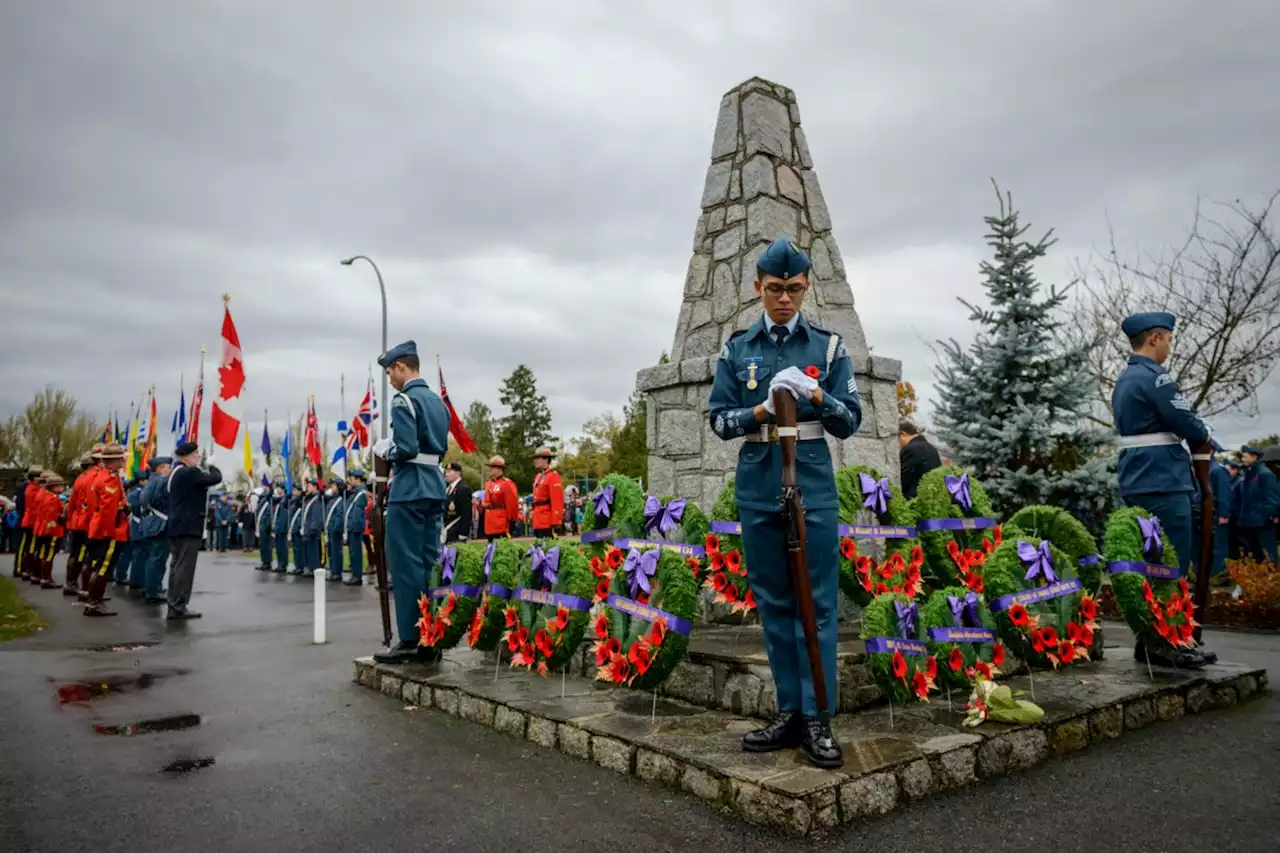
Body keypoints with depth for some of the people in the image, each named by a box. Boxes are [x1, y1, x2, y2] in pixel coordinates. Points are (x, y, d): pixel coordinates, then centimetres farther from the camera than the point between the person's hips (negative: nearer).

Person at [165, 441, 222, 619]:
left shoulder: (176, 472, 15)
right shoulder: (190, 472, -17)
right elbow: (216, 478, -19)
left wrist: (202, 467, 6)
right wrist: (211, 464, -1)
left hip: (177, 525, 10)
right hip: (188, 526, -10)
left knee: (177, 565, 12)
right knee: (185, 566, -7)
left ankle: (174, 605, 17)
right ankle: (179, 607, -6)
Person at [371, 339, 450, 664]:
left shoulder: (404, 400, -10)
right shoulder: (438, 401, 16)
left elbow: (406, 449, -20)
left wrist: (384, 450, 0)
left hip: (409, 490, -8)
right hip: (435, 488, 8)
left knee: (406, 564, -3)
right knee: (429, 562, 9)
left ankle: (409, 640, 1)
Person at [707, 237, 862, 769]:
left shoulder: (828, 346, 5)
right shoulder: (737, 349, 9)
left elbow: (850, 421, 3)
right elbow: (718, 419, 5)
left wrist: (816, 396, -16)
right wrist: (761, 411, -14)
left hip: (812, 485, -2)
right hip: (757, 487, 2)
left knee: (818, 602, -3)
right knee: (773, 602, 7)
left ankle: (817, 719, 5)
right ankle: (788, 711, 18)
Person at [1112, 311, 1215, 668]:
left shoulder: (1124, 381, 17)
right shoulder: (1156, 378, -14)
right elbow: (1191, 427, -13)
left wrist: (1192, 434, 10)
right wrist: (1204, 435, 9)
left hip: (1138, 482, 10)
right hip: (1163, 484, -10)